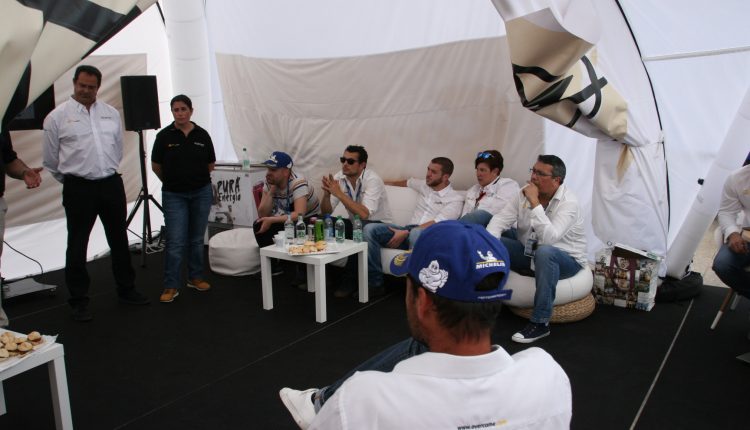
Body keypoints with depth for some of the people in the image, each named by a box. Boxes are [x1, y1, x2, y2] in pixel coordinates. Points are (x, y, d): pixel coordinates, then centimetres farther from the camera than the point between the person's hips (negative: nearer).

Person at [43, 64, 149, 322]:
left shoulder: (112, 113, 9)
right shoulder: (57, 117, -2)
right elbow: (51, 159, 5)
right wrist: (69, 180, 11)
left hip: (112, 184, 4)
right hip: (78, 189, -3)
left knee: (119, 240, 13)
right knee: (77, 246, 5)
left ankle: (126, 290, 27)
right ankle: (79, 301, 16)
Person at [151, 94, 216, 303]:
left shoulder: (202, 135, 0)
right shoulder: (164, 135, -5)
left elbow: (210, 164, 10)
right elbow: (156, 166, 4)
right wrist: (172, 180, 13)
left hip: (201, 193, 2)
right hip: (174, 195, -2)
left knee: (196, 239, 11)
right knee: (175, 242, -4)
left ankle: (195, 277, 25)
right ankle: (171, 286, 5)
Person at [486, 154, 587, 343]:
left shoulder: (569, 202, -22)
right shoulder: (524, 193, -4)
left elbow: (549, 238, -36)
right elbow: (501, 219, -9)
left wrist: (534, 202, -35)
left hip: (566, 259, -5)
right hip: (528, 253, 6)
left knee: (544, 252, -40)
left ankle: (540, 323, -29)